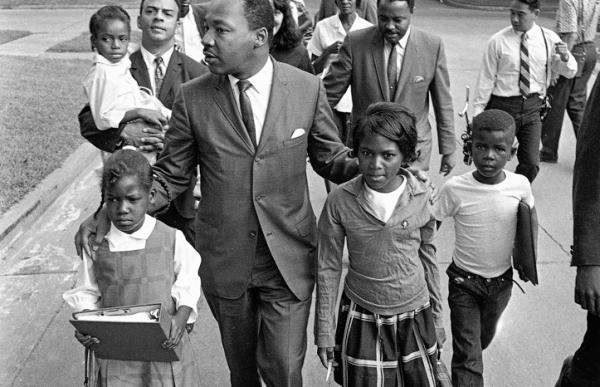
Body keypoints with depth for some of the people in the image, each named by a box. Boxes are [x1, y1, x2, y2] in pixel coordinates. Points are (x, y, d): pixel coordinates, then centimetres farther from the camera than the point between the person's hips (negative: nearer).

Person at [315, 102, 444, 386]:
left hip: (415, 318, 2)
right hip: (361, 321, -1)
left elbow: (428, 259, 4)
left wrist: (437, 320, 11)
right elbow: (328, 268, -4)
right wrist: (324, 332, -1)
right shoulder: (339, 202, -14)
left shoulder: (422, 198, -9)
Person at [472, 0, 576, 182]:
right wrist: (478, 112, -4)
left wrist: (565, 57, -17)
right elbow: (486, 78, -4)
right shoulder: (498, 41, -7)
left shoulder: (549, 39, 1)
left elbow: (570, 72, 6)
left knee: (531, 163, 2)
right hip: (503, 106, -2)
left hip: (532, 107, 2)